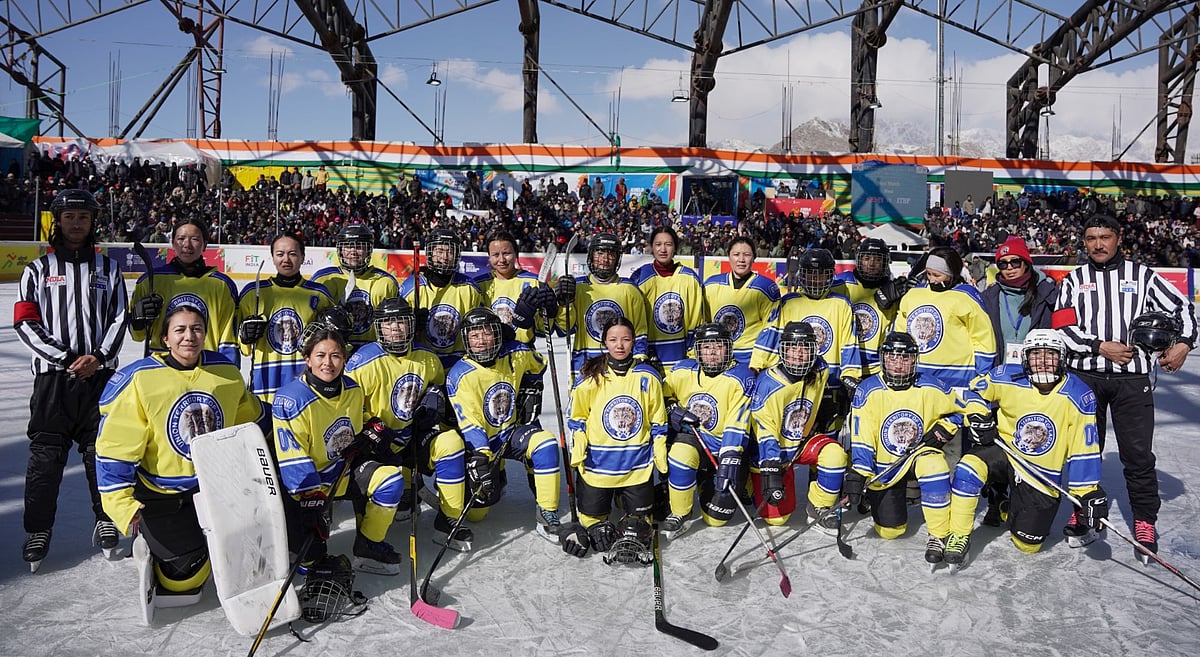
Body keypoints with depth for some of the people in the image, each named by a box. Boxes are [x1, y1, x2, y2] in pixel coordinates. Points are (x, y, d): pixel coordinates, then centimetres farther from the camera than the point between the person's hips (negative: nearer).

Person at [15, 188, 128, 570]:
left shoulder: (107, 268, 11)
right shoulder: (39, 269, 7)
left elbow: (119, 319, 5)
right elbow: (26, 323, 0)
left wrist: (98, 356, -10)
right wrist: (67, 357, -11)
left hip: (100, 373, 1)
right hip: (53, 375, -1)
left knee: (101, 449, 6)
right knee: (46, 454, 1)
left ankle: (106, 519, 21)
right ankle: (38, 530, 12)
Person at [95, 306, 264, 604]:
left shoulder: (226, 371, -3)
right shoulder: (138, 380, -15)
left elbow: (251, 421, 14)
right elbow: (114, 449, -14)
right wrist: (123, 506, -20)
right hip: (162, 494, -4)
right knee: (186, 576, -8)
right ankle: (151, 551, 22)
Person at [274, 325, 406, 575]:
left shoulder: (352, 389, -3)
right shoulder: (292, 399, -22)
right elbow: (293, 459, -23)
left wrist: (374, 428, 0)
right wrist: (311, 499, -28)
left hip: (345, 467, 6)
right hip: (308, 479, -5)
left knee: (392, 481, -17)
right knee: (308, 551, -18)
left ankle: (368, 548, 2)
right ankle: (315, 557, 23)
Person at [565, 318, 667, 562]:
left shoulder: (647, 377, 0)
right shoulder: (590, 377, -4)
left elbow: (658, 422, 6)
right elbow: (577, 419, 3)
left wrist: (661, 459, 4)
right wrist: (578, 455, -6)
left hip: (638, 465, 1)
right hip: (597, 463, 0)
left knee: (640, 515, -1)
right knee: (592, 516, 6)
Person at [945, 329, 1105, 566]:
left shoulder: (1078, 397, -15)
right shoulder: (1006, 378, -15)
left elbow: (1084, 451, -11)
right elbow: (974, 391, 4)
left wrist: (1089, 493, -13)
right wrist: (979, 418, -12)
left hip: (1043, 476, 1)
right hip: (1004, 451, 0)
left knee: (1027, 544, 3)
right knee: (969, 468, -34)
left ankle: (1010, 508, 37)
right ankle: (958, 536, -16)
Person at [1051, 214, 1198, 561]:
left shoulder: (1141, 275, 8)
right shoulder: (1074, 281, 8)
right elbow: (1061, 327, -1)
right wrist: (1101, 347, -10)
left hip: (1132, 378, -1)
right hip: (1085, 376, 1)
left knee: (1138, 453, 0)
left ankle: (1145, 520, 14)